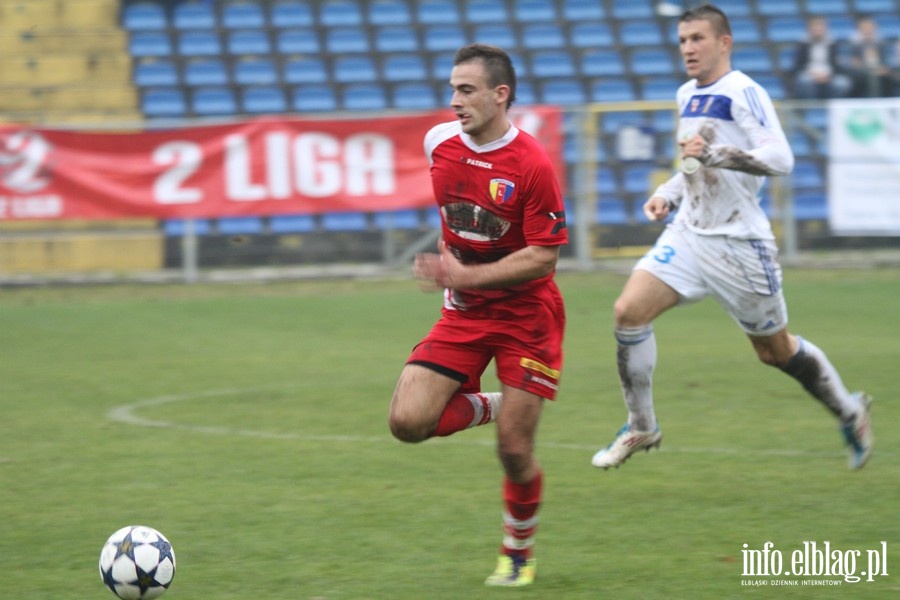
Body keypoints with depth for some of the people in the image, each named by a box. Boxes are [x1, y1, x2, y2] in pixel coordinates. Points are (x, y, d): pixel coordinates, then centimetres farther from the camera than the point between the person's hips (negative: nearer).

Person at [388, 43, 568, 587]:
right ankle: (486, 405, 16)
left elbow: (543, 257, -20)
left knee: (515, 450, -4)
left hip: (526, 314, -5)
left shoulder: (532, 165, -20)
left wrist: (465, 275, -27)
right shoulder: (439, 143, -3)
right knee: (408, 422, -13)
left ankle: (519, 553, 22)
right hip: (463, 314, 5)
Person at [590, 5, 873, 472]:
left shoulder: (743, 93, -13)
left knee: (775, 350, 6)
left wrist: (713, 154, -34)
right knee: (628, 310, -13)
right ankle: (641, 428, -2)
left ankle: (850, 412, 30)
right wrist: (667, 194, 11)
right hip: (689, 234, 7)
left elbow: (780, 159, -26)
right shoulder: (687, 95, 11)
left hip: (739, 242, -6)